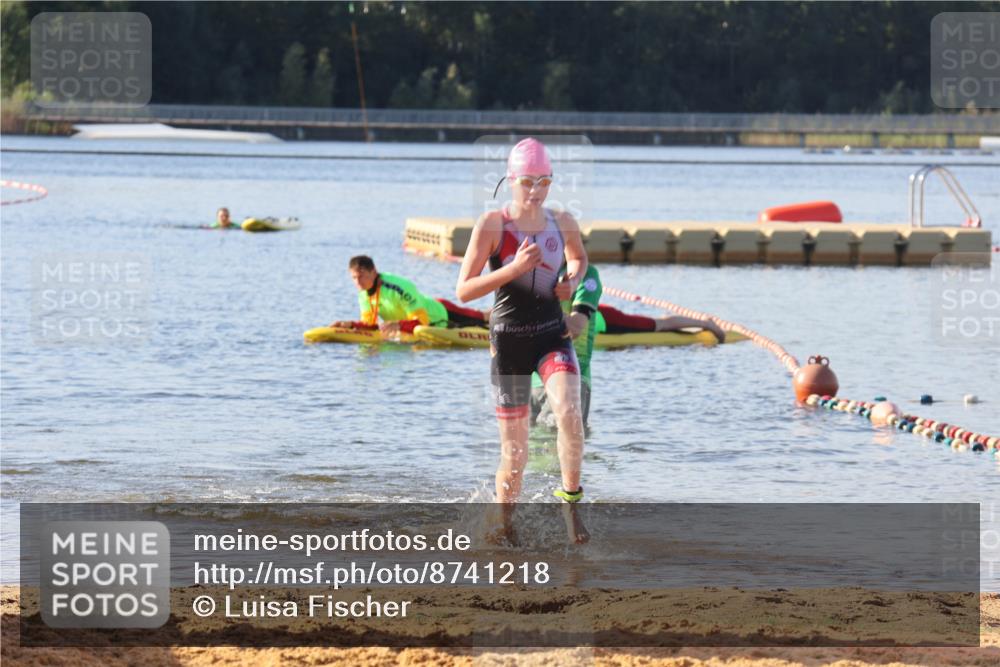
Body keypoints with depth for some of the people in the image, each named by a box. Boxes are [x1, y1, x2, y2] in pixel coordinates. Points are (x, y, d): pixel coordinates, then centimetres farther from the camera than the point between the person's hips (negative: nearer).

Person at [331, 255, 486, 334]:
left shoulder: (398, 289, -39)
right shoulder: (364, 292, -15)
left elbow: (422, 322, -41)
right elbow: (370, 324, -9)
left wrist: (399, 325, -57)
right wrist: (350, 325, -27)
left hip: (441, 313, -7)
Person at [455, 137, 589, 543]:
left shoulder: (562, 222, 3)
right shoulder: (492, 224, -9)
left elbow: (579, 257, 26)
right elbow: (464, 291, -12)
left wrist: (573, 280, 4)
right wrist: (514, 269, -23)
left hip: (553, 336, 2)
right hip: (508, 339, -2)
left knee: (569, 413, -27)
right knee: (514, 455, 2)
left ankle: (570, 502, -10)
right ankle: (505, 529, 24)